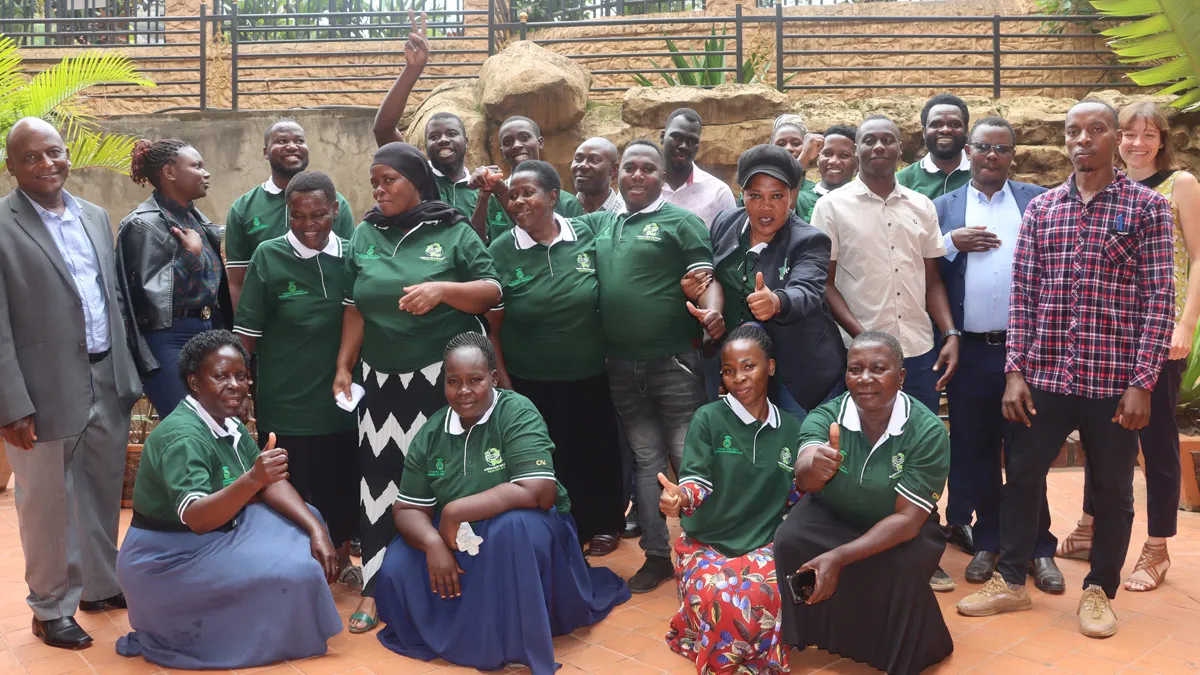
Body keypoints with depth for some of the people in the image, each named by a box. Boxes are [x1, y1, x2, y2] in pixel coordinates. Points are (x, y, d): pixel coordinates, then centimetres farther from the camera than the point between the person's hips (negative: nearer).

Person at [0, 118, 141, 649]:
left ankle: (100, 586, 37)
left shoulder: (95, 217, 10)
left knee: (103, 497, 18)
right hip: (48, 392, -6)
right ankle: (50, 608, 26)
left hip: (108, 385, 6)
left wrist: (128, 373, 13)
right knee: (47, 506, 9)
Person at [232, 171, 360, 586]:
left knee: (341, 489, 15)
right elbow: (247, 334, -5)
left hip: (341, 399, 3)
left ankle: (341, 557, 38)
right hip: (285, 405, -3)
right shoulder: (268, 256, -7)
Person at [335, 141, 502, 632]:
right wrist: (343, 366, 3)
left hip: (446, 374, -3)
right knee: (379, 475, 0)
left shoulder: (453, 232, -1)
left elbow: (492, 292, -5)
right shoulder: (364, 235, 8)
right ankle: (376, 587, 8)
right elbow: (355, 308, 9)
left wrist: (443, 289, -20)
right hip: (382, 376, 3)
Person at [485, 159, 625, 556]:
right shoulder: (501, 252, -7)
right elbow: (493, 328, -4)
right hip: (530, 385, -1)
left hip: (590, 379, 2)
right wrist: (505, 387, -6)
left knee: (596, 455, 16)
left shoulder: (586, 237, -5)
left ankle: (604, 525, 40)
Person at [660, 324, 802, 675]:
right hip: (707, 541, -2)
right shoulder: (708, 418, -4)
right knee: (720, 600, -32)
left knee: (770, 594, -31)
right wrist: (680, 497, -34)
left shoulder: (789, 428, 7)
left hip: (764, 542, 2)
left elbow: (794, 495, 10)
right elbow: (697, 480, -11)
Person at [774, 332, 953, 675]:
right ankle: (801, 638, -1)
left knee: (902, 569, -32)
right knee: (789, 541, -27)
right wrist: (813, 469, -65)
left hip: (901, 532, -1)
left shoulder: (928, 431, -23)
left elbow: (908, 518, -25)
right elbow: (803, 477, -38)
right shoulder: (824, 417, -19)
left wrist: (839, 557, -35)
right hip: (833, 518, 2)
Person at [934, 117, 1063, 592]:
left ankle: (1038, 546, 19)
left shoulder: (1038, 201, 6)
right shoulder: (943, 208, 7)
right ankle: (987, 541, 25)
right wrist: (952, 243, -15)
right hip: (969, 352, 1)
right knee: (976, 451, 10)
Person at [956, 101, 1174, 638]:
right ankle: (1011, 581, 25)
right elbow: (1022, 294, 5)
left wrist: (1142, 383, -11)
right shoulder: (1040, 209, 7)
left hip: (1114, 380, -2)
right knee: (1021, 476, 10)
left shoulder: (1147, 206, -1)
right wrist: (1016, 372, -1)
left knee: (1112, 490, 10)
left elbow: (1159, 299, -5)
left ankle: (1099, 590, 27)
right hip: (1045, 375, 3)